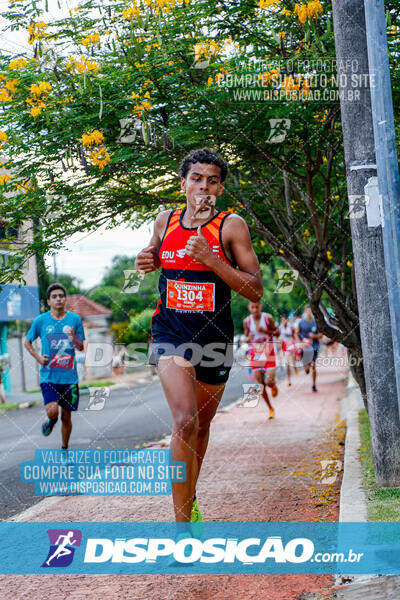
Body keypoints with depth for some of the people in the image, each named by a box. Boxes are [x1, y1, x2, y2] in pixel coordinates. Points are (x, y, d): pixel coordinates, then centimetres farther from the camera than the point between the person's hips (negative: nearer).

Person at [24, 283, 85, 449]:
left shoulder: (75, 319, 2)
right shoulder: (41, 320, -1)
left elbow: (81, 348, 5)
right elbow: (27, 342, 13)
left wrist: (74, 339, -16)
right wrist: (38, 357, -2)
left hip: (69, 375, 1)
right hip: (49, 376, -1)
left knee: (66, 416, 8)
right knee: (52, 411, -20)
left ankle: (64, 449, 28)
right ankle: (51, 420, 17)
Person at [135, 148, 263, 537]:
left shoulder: (231, 226, -6)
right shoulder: (165, 220, 3)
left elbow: (256, 290, -12)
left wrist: (210, 258, -22)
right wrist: (146, 260, -1)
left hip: (214, 336, 1)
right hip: (170, 333, 0)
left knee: (202, 423, 17)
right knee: (185, 421, -21)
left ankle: (190, 498, 44)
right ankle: (182, 524, -15)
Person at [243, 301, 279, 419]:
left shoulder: (267, 318, -9)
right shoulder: (247, 321, -2)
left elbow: (277, 333, -4)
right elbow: (246, 337, 8)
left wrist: (266, 331, -22)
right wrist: (248, 338, -17)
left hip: (269, 353, -3)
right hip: (256, 354, 3)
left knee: (269, 381, -15)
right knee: (260, 385, 2)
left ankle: (274, 385, 24)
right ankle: (270, 408, 20)